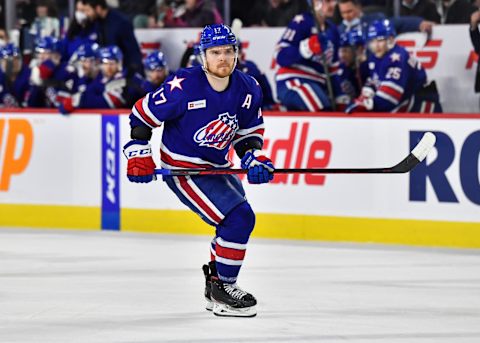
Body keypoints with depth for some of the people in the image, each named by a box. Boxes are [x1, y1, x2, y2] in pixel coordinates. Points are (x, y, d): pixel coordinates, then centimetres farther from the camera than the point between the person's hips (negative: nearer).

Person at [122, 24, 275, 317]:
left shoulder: (248, 89, -5)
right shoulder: (184, 86, -24)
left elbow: (249, 132, 9)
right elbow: (143, 114, -12)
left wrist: (254, 157, -8)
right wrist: (138, 154, -12)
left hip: (217, 166, 8)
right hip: (182, 168, -8)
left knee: (239, 222, 22)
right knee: (238, 218, -19)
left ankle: (216, 282, 42)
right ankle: (222, 290, -8)